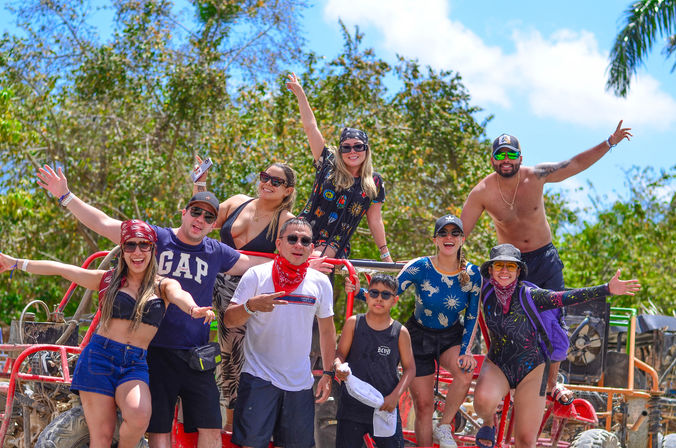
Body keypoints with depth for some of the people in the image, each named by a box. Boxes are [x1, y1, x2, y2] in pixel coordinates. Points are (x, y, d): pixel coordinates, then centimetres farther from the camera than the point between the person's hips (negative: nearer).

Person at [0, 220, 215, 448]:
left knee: (139, 416, -28)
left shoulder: (163, 285, 6)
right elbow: (59, 269, 12)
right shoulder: (108, 279, 9)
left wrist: (193, 309, -40)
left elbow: (179, 295, -17)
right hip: (98, 358, 1)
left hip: (135, 364, 0)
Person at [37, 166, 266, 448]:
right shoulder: (155, 237, 1)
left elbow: (255, 264, 19)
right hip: (156, 350, -2)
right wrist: (66, 196, -6)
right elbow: (104, 224, -1)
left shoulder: (216, 252, 9)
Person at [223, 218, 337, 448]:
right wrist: (251, 306, -23)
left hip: (300, 382, 3)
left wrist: (328, 373, 10)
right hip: (259, 377, -3)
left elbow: (327, 330, 15)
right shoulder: (257, 275, -2)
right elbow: (229, 320, -4)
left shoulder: (321, 282, 7)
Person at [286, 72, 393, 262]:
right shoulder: (328, 164, 8)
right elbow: (310, 127, 7)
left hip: (336, 244, -1)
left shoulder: (374, 182, 8)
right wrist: (300, 93, 4)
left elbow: (375, 221, 12)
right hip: (305, 232, 1)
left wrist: (385, 255, 10)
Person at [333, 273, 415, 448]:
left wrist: (395, 396, -9)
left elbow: (409, 368, 3)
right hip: (352, 405, 0)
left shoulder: (400, 332, 0)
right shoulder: (353, 323, 1)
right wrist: (338, 366, -19)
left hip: (385, 407, 0)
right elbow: (340, 353, 5)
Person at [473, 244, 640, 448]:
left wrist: (608, 289, -29)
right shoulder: (486, 291, -6)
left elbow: (567, 297, -22)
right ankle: (488, 422, 2)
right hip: (497, 364, 2)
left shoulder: (528, 295, -14)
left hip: (531, 369, -1)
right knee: (484, 400, -33)